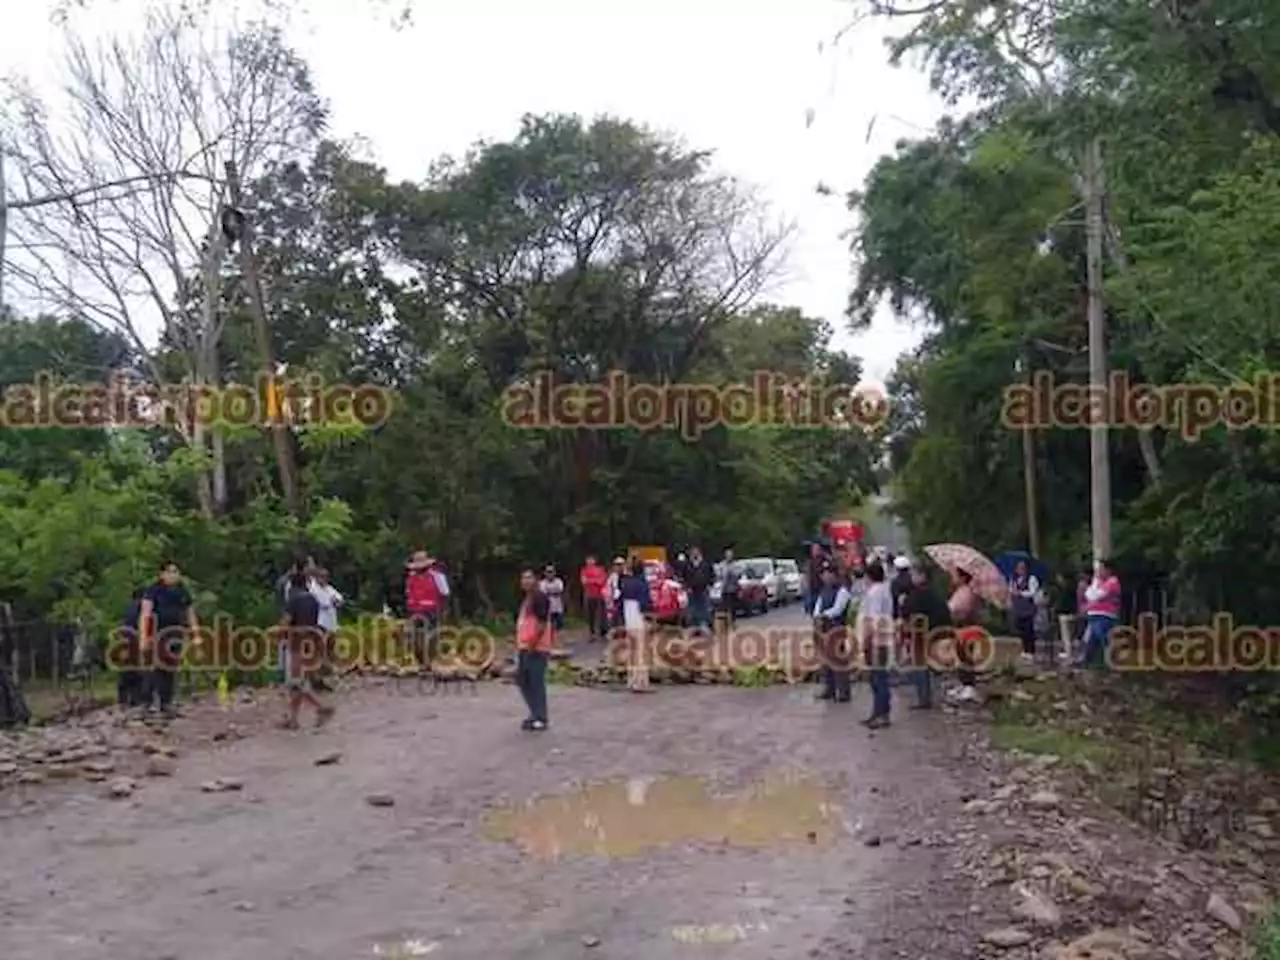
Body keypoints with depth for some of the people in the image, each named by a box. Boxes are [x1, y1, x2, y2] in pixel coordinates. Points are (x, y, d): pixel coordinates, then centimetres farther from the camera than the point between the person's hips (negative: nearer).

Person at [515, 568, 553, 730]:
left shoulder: (540, 597, -12)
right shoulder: (526, 599, 18)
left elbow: (542, 623, -19)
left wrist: (533, 643, -20)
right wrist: (520, 643, 18)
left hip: (537, 647, -10)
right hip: (524, 647, 10)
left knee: (536, 683, -5)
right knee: (522, 680, 14)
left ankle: (541, 719, 3)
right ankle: (535, 714, 25)